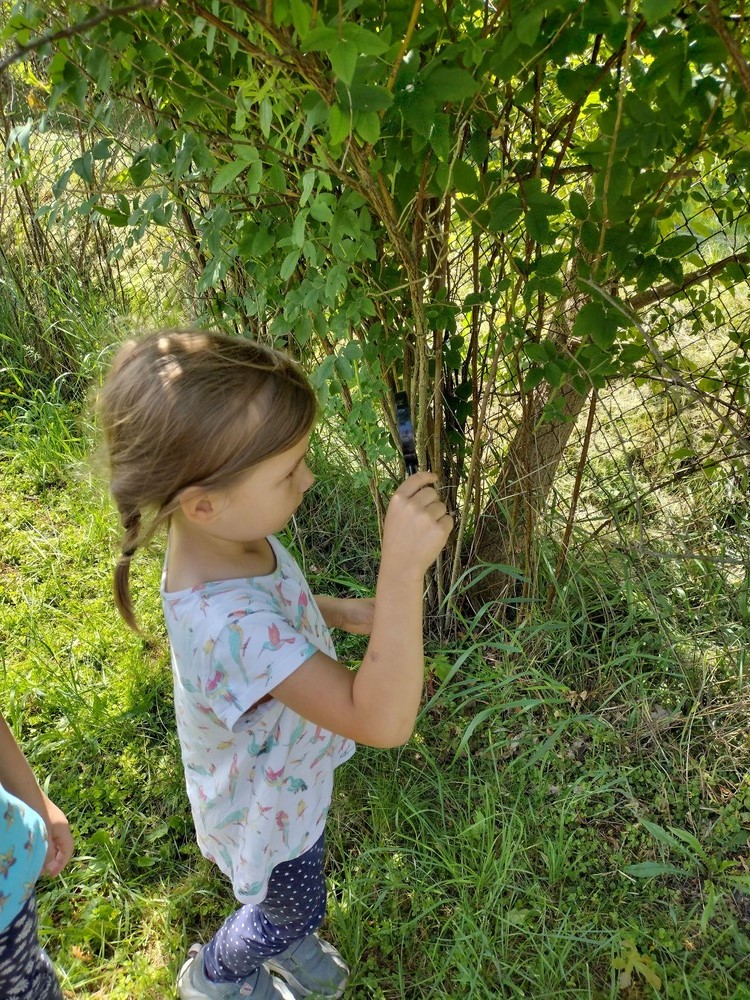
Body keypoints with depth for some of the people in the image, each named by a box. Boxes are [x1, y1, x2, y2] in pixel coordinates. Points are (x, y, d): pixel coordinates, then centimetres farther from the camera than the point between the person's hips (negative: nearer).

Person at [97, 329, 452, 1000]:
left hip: (290, 765, 7)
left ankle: (283, 936, 67)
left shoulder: (230, 535, -19)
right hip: (267, 803, -6)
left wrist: (340, 611, -9)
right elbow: (383, 721, -49)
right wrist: (402, 571, -57)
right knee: (296, 907, 27)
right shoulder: (228, 623, -48)